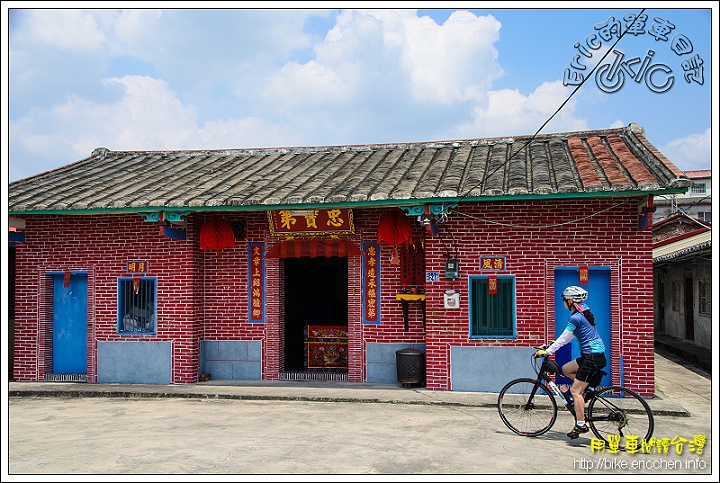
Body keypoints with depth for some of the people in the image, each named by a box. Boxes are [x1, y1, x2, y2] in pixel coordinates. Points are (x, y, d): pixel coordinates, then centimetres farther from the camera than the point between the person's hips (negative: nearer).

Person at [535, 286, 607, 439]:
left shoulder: (575, 318, -15)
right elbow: (568, 337, 21)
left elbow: (564, 338, -13)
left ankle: (581, 425, -5)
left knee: (575, 391, -7)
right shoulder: (584, 313, 13)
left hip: (592, 357, -10)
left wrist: (546, 351, -7)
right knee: (566, 369, 20)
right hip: (597, 354, 10)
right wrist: (553, 346, 22)